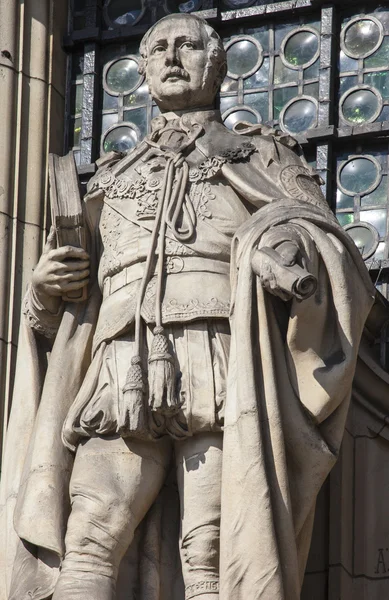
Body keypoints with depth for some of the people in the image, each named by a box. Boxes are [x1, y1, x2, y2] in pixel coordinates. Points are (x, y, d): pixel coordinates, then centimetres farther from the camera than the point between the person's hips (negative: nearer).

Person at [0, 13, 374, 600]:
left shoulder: (260, 155, 24)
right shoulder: (113, 177, 33)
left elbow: (340, 269, 10)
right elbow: (66, 308, 32)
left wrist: (292, 246, -13)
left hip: (222, 367, -3)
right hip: (124, 374, 3)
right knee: (90, 541, -19)